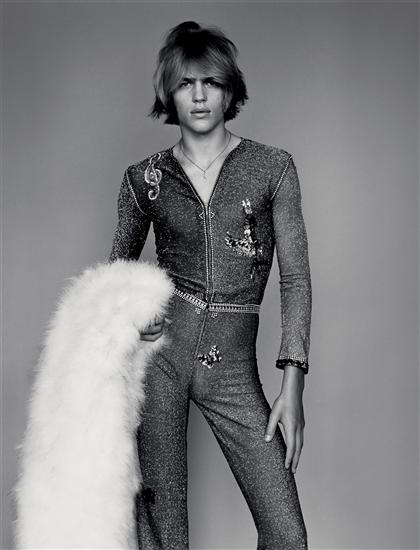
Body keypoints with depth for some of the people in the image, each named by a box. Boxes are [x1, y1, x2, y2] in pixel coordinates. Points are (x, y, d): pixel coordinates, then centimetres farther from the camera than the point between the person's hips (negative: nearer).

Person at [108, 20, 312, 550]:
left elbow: (295, 276, 1)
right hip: (159, 347, 1)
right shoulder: (144, 178, 6)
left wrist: (292, 385, -6)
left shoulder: (272, 166, 3)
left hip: (233, 366, 0)